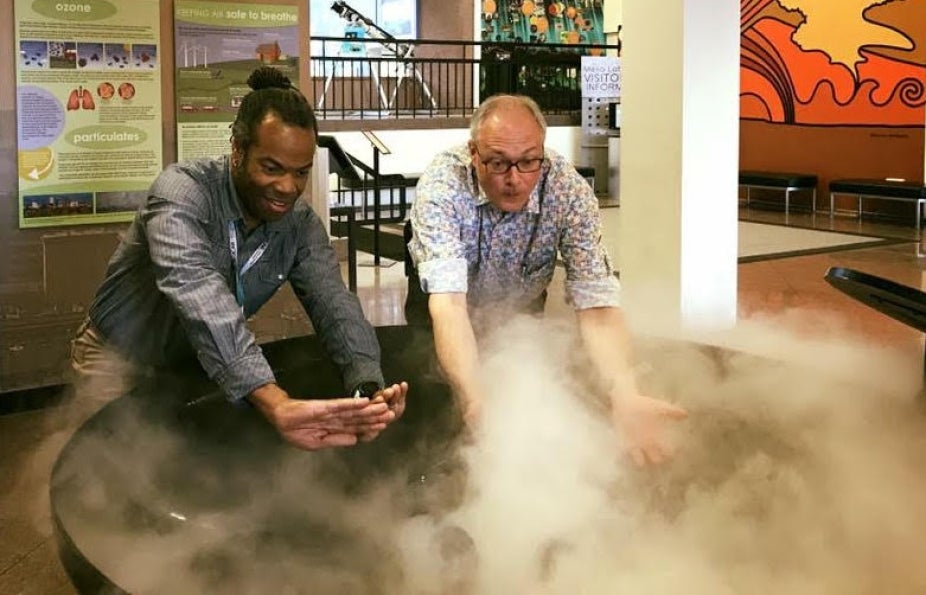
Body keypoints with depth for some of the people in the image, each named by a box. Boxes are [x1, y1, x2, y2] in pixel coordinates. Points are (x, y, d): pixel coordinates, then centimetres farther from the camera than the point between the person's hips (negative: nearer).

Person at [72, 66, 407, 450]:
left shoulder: (301, 224, -8)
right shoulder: (183, 191, -27)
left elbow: (333, 304, -19)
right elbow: (199, 295, -44)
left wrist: (369, 391, -43)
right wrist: (277, 406, -59)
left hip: (202, 368, 5)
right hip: (122, 361, -5)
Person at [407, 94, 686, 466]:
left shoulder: (569, 191, -26)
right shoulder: (441, 185, -33)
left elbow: (596, 302, -32)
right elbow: (448, 301, -43)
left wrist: (625, 397, -51)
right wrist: (475, 402, -61)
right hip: (448, 332, -2)